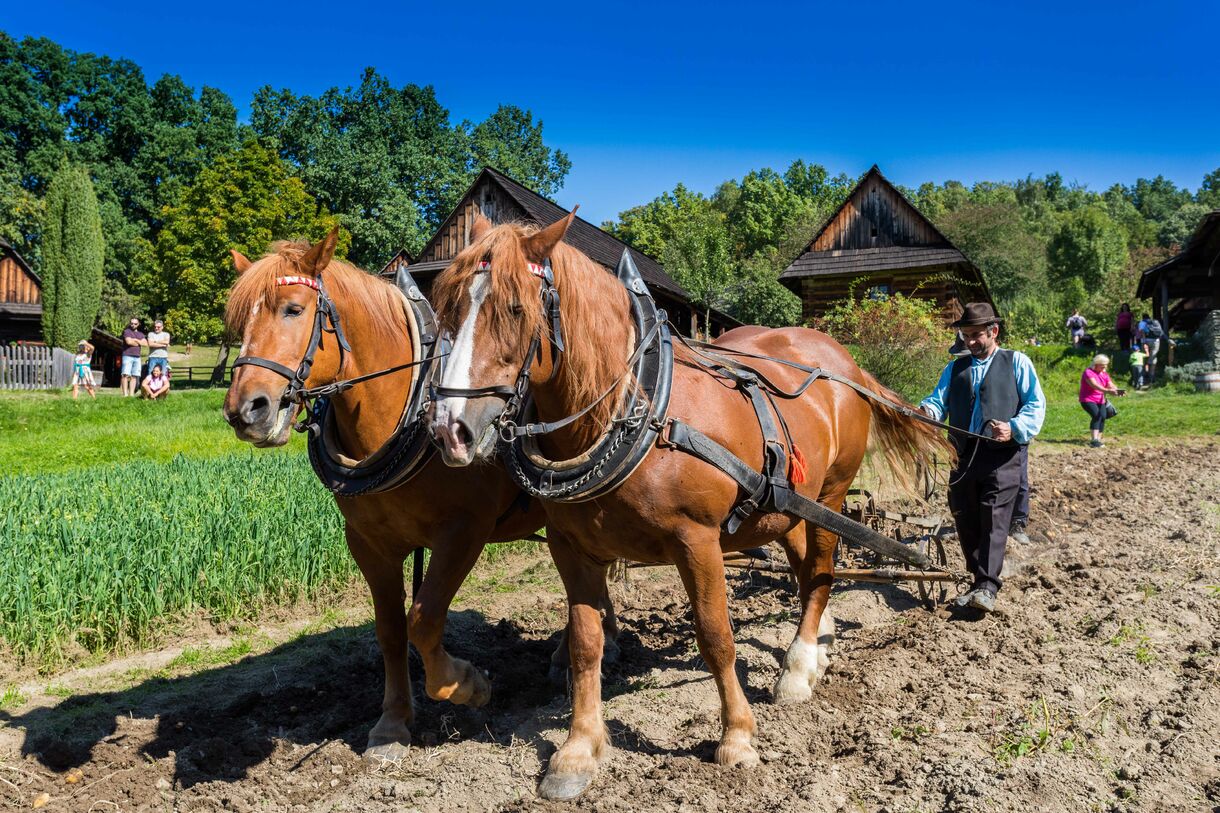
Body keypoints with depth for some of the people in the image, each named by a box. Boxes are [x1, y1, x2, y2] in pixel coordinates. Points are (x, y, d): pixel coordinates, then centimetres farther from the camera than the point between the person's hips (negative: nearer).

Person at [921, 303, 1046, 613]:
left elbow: (1036, 404, 1)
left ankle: (987, 588, -14)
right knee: (965, 522, 6)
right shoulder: (955, 368, 21)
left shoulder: (1017, 362, 9)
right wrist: (926, 412, -16)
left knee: (994, 520, -13)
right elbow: (938, 401, 9)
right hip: (963, 455, 5)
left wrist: (1015, 429, -17)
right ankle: (979, 581, 19)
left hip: (1002, 455, -4)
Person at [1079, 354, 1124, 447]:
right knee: (1096, 415, -25)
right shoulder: (1088, 372, -14)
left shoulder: (1105, 374, 11)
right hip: (1087, 400, -7)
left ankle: (1098, 440, -1)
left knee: (1103, 416, -11)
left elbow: (1111, 385, -1)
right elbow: (1095, 385, -30)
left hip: (1100, 401, 7)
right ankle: (1094, 440, -29)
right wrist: (1107, 391, -44)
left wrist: (1118, 391, -24)